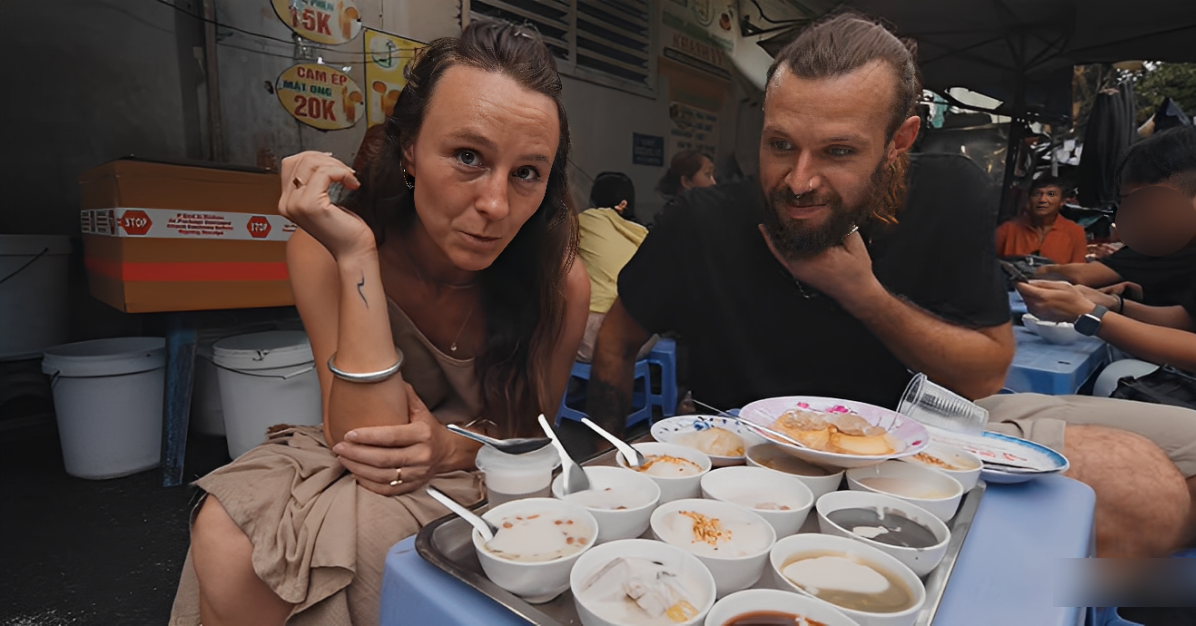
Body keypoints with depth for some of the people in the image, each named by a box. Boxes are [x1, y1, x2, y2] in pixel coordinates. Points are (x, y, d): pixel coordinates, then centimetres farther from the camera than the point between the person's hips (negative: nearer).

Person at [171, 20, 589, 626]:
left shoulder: (560, 282, -22)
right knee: (225, 535, -25)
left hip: (481, 482, 0)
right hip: (352, 464, 1)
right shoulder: (323, 251, -21)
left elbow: (528, 435, -6)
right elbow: (368, 436, -27)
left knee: (357, 528, -29)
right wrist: (356, 256, -34)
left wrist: (452, 446, -28)